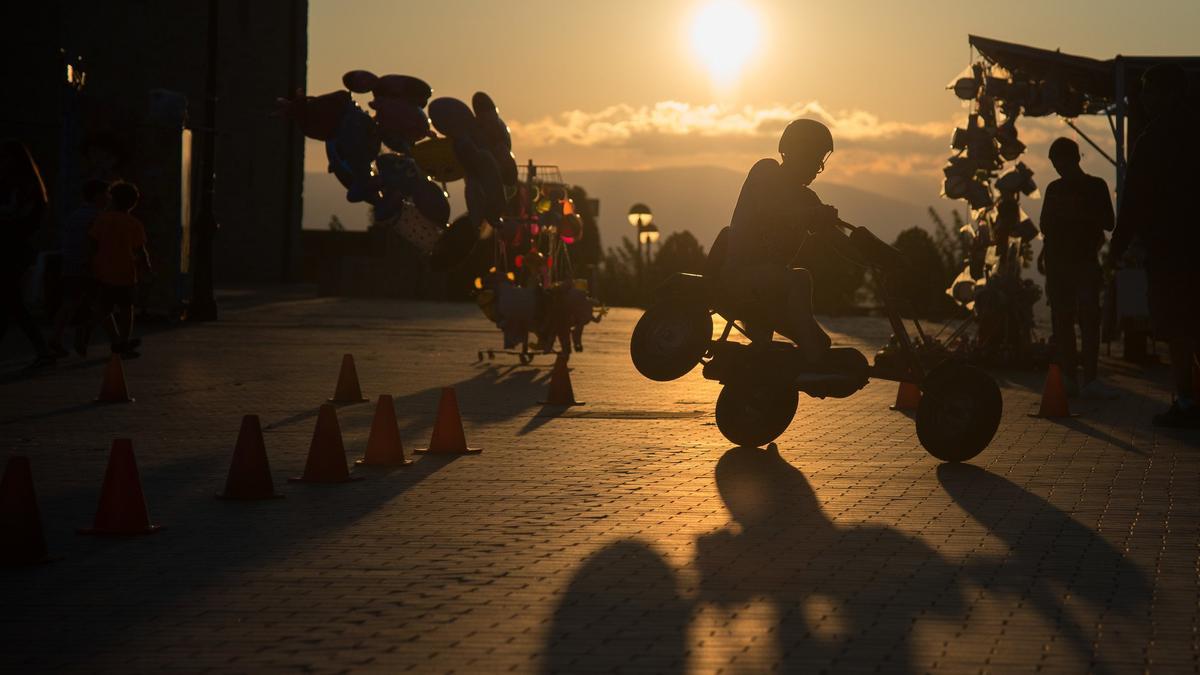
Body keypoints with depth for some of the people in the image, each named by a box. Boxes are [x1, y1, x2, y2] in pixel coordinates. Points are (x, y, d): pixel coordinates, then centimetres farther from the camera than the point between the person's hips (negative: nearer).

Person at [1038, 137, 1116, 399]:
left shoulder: (1095, 186, 4)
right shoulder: (1054, 189, 16)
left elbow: (1108, 223, -2)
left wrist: (1079, 214, -12)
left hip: (1086, 260, -4)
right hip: (1057, 260, 4)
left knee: (1089, 318, -13)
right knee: (1062, 320, 0)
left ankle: (1090, 380, -19)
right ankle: (1069, 377, 3)